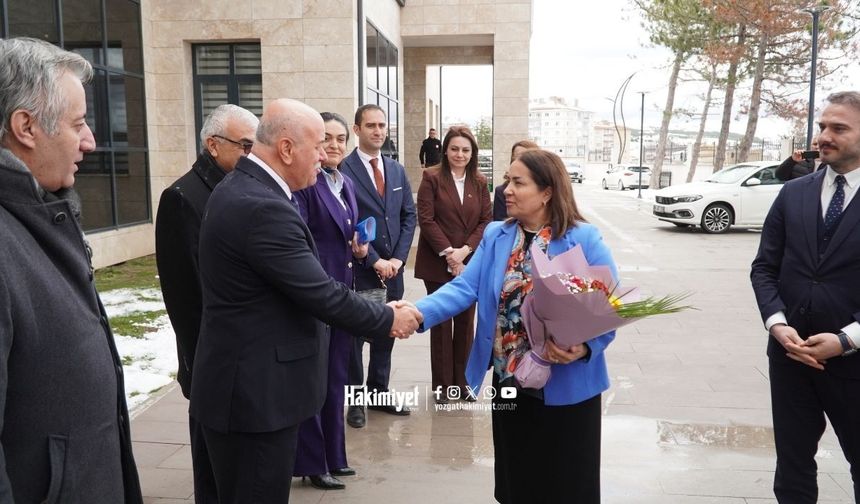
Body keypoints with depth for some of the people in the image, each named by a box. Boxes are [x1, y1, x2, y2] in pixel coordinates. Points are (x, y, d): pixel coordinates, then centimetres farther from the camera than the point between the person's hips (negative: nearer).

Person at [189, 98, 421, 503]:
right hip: (254, 390, -10)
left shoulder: (240, 188, 7)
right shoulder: (262, 207, -25)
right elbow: (321, 296, -22)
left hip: (246, 380, 10)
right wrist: (388, 319, -8)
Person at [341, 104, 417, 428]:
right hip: (358, 270, -6)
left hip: (392, 268, 6)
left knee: (386, 334, 14)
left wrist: (398, 258, -2)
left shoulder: (397, 170, 11)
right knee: (354, 335, 6)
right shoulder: (343, 169, -9)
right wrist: (375, 260, -15)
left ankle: (379, 392, 28)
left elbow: (409, 216, 9)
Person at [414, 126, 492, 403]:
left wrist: (465, 250, -11)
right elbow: (426, 219, -9)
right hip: (438, 263, -3)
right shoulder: (431, 177, -3)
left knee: (466, 322, 9)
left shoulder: (479, 182, 8)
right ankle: (442, 384, 16)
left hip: (470, 263, 3)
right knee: (441, 323, 5)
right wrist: (448, 252, -15)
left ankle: (462, 381, 22)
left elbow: (486, 221, 3)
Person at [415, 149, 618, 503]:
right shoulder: (495, 236, 3)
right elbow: (465, 288, -6)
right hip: (509, 384, 4)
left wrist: (584, 347, -30)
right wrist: (419, 313, -22)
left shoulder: (584, 239, -11)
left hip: (566, 389, -4)